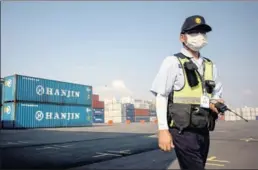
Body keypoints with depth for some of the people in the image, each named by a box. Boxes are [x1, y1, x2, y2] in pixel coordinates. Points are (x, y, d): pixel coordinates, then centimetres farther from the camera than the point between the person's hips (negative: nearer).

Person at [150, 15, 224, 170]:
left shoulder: (210, 66, 13)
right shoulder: (173, 62, -5)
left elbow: (217, 93, 21)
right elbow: (161, 97, -9)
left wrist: (215, 102, -3)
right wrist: (163, 130, -16)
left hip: (203, 132, 6)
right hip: (183, 132, -6)